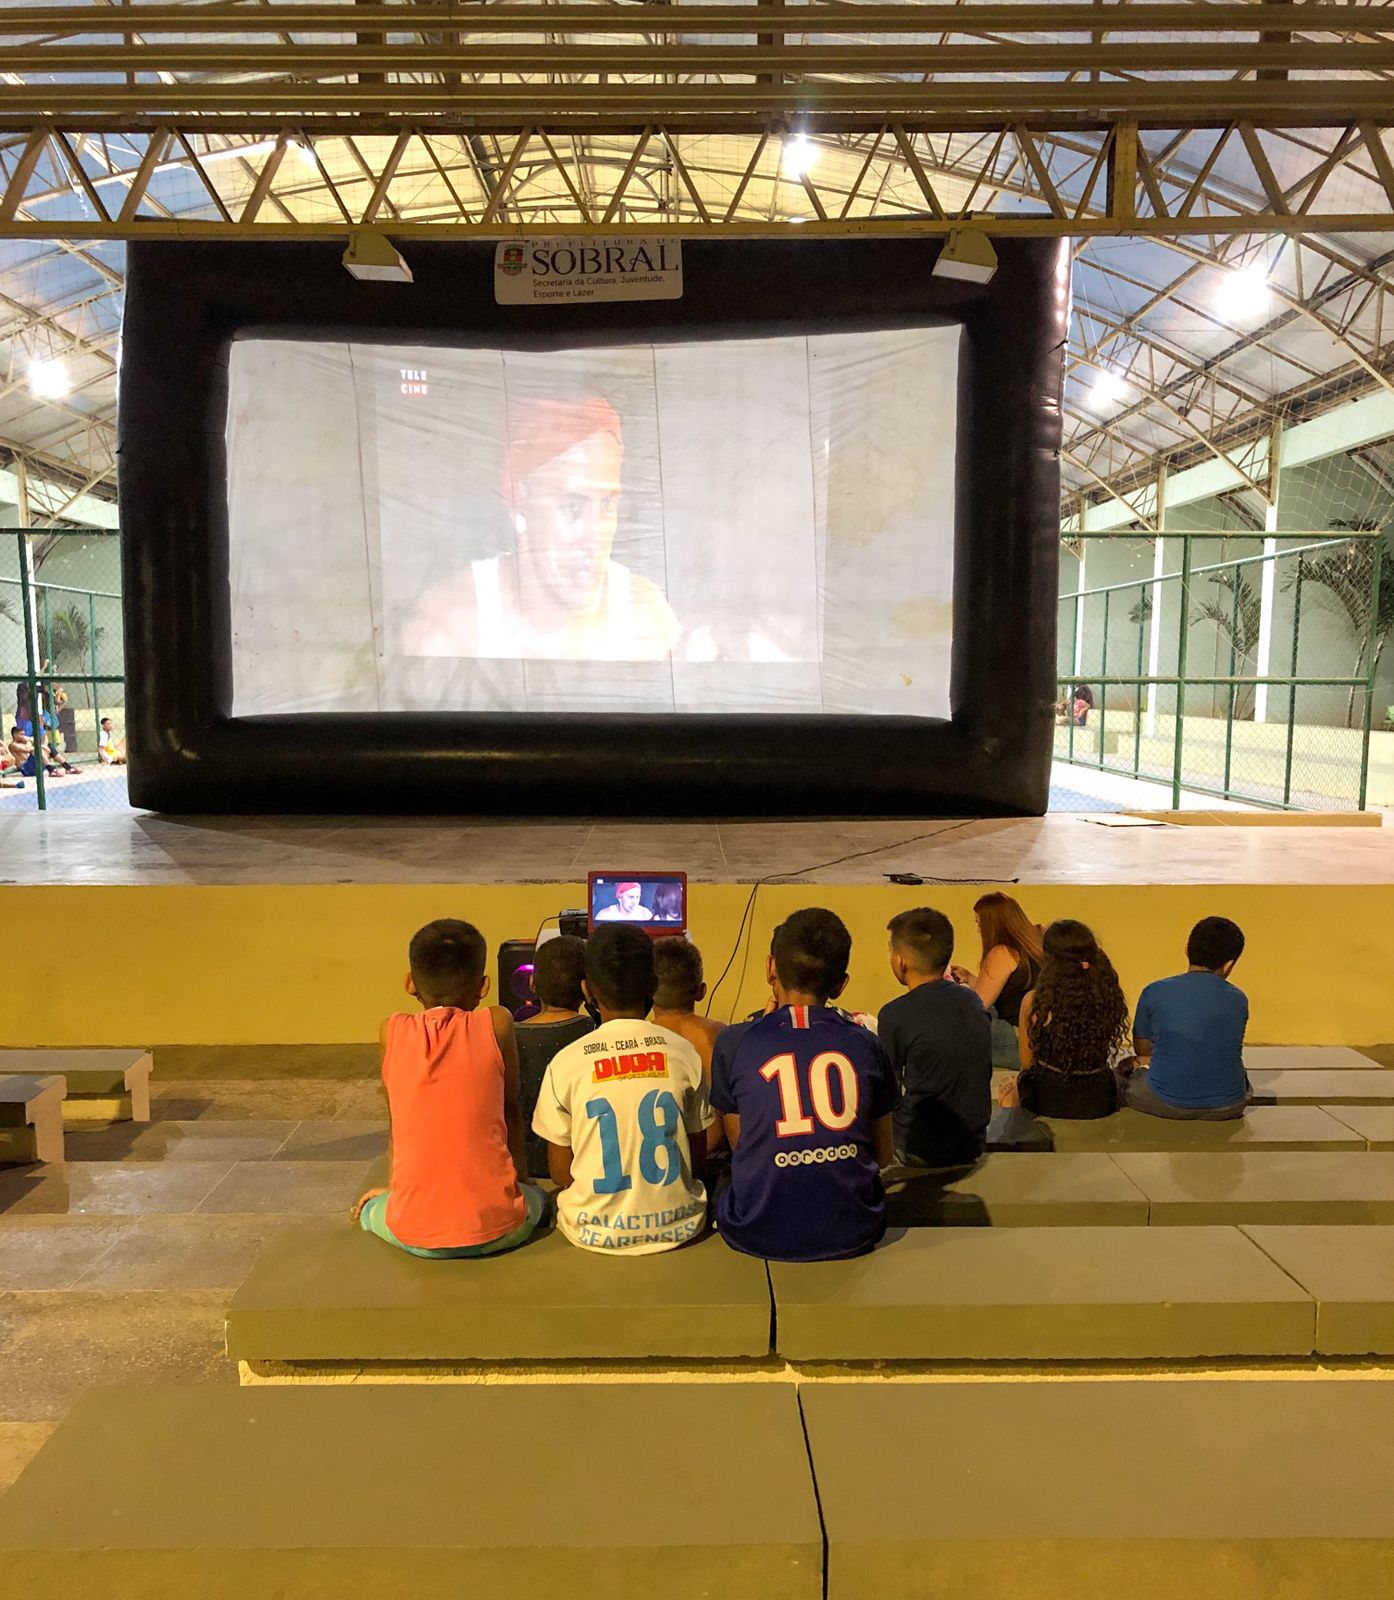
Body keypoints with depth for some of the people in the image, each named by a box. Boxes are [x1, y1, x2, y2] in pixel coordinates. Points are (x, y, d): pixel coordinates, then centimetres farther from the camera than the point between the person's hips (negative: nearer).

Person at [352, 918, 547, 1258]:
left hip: (413, 1234, 1)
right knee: (535, 1197, 32)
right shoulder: (496, 1024, -4)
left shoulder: (392, 1031, 0)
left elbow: (397, 1122, 12)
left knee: (369, 1210, 34)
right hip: (496, 1229, -1)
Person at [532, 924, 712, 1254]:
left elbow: (561, 1173, -1)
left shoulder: (565, 1063, -9)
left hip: (596, 1231, -1)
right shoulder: (682, 1053, -5)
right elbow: (698, 1158, 4)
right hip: (676, 1226, 1)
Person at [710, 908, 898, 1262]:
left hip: (760, 1236, -1)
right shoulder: (865, 1045, -1)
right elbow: (884, 1154, 10)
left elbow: (739, 1143, 8)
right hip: (852, 1235, 2)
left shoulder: (733, 1043, -7)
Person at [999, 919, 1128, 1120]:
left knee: (1009, 1086, 33)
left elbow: (1027, 1063, -4)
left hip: (1050, 1101, -1)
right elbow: (1102, 1054, 4)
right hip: (1100, 1102, 1)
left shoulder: (1034, 1002, -17)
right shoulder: (1108, 996, -11)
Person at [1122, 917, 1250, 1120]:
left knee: (1128, 1069, 25)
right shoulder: (1239, 1000, 0)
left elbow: (1142, 1048, 7)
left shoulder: (1154, 992, -7)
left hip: (1165, 1103, -2)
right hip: (1226, 1108, 3)